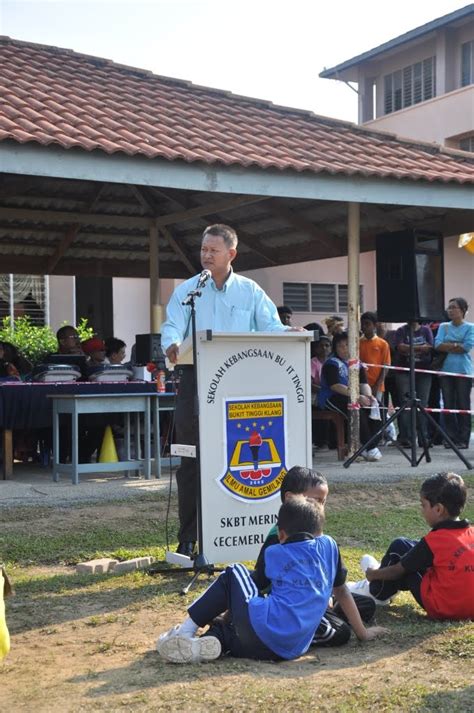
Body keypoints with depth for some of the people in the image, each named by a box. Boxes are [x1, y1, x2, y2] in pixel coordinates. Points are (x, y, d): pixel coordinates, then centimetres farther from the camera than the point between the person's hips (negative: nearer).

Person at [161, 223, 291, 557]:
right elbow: (172, 327, -3)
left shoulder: (250, 291, 9)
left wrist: (289, 333, -22)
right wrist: (172, 345, -27)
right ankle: (189, 537, 7)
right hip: (196, 381, 0)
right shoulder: (186, 290, 8)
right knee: (191, 460, 0)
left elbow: (271, 326, 1)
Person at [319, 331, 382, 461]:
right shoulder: (331, 363, -7)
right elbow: (335, 386, -20)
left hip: (354, 397, 7)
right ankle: (369, 448, -30)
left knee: (376, 404, -16)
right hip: (332, 398, -7)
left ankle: (373, 444, -18)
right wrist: (358, 396, -28)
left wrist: (369, 395, -15)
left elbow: (364, 383, 9)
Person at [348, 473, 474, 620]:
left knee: (399, 547, 4)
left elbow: (398, 570, -4)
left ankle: (378, 593, 24)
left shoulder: (433, 541, -16)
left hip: (440, 609, -7)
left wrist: (374, 574, 15)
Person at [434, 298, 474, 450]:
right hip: (446, 370, 3)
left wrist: (448, 347, -5)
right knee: (448, 405, 3)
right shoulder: (443, 326, 12)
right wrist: (457, 345, -9)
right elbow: (438, 345, -2)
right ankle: (451, 437, 9)